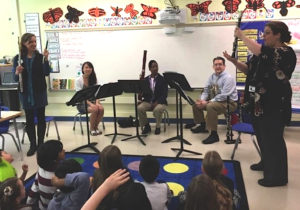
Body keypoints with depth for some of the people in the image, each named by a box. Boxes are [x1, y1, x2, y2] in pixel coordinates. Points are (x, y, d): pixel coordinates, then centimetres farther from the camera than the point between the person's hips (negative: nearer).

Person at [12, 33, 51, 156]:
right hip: (26, 93, 1)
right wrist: (17, 72, -23)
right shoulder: (18, 58, -1)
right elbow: (15, 78, -1)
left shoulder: (40, 57, -3)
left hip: (39, 92, -1)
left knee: (41, 118, 6)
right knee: (29, 119, 8)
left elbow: (46, 73, -13)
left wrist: (46, 59, -24)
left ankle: (41, 143, 19)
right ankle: (32, 145, 19)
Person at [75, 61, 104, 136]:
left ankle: (96, 127, -6)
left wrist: (97, 102, -19)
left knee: (101, 108, -27)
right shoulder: (78, 80, -7)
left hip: (92, 101, 4)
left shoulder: (93, 79, 7)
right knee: (94, 109, -32)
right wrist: (90, 104, -26)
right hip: (82, 103, -4)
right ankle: (92, 129, -10)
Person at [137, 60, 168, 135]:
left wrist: (157, 102, -19)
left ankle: (158, 127, -10)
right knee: (139, 108, -27)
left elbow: (164, 94, -7)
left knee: (157, 109, -37)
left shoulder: (162, 79, -2)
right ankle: (146, 126, -5)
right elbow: (143, 93, 7)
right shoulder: (146, 79, 8)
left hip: (160, 102, -3)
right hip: (148, 101, 3)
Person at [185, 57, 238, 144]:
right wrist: (202, 100, -13)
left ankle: (214, 134, -25)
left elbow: (224, 96, -26)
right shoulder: (212, 77, 7)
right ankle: (203, 126, 21)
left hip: (229, 103, -8)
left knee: (210, 106, -35)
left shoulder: (228, 78, -18)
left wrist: (208, 102, -27)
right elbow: (206, 90, 9)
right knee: (196, 104, 3)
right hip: (214, 100, 8)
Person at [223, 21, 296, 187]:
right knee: (261, 134, 19)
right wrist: (234, 61, -3)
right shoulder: (265, 52, 14)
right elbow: (249, 70, 13)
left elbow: (259, 52, -31)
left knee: (273, 138, -2)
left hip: (275, 104, -9)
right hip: (260, 102, 9)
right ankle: (266, 163, 39)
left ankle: (278, 176, 11)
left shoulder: (286, 53, -15)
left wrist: (241, 36, -19)